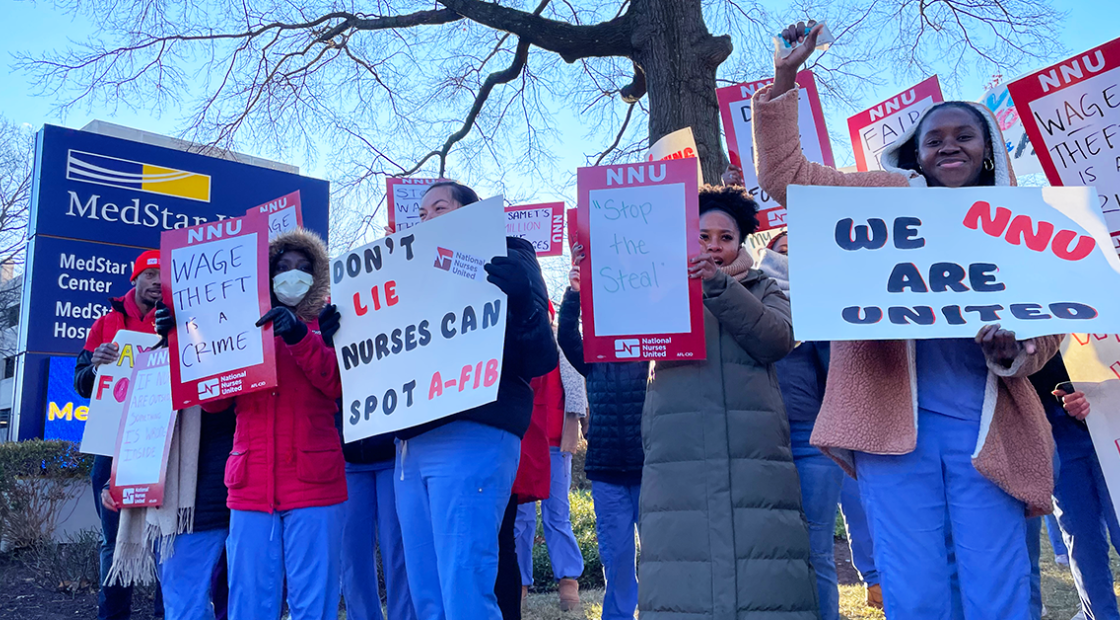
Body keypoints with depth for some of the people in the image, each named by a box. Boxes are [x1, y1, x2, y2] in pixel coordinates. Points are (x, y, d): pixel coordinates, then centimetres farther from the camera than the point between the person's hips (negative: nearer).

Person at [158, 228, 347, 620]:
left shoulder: (322, 327, 12)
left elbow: (337, 385, -6)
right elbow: (213, 400, 8)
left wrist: (299, 336, -17)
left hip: (313, 483, -2)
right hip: (252, 485, 3)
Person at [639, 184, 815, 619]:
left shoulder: (764, 291, 19)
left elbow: (777, 339, -2)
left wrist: (718, 285, -13)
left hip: (754, 454, 0)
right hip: (678, 456, 0)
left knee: (764, 581, -8)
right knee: (679, 580, -8)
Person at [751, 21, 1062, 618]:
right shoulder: (887, 194, 10)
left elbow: (1048, 319, 13)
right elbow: (784, 173, 7)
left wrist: (1015, 352, -11)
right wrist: (785, 75, 1)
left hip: (988, 429, 2)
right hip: (897, 421, -2)